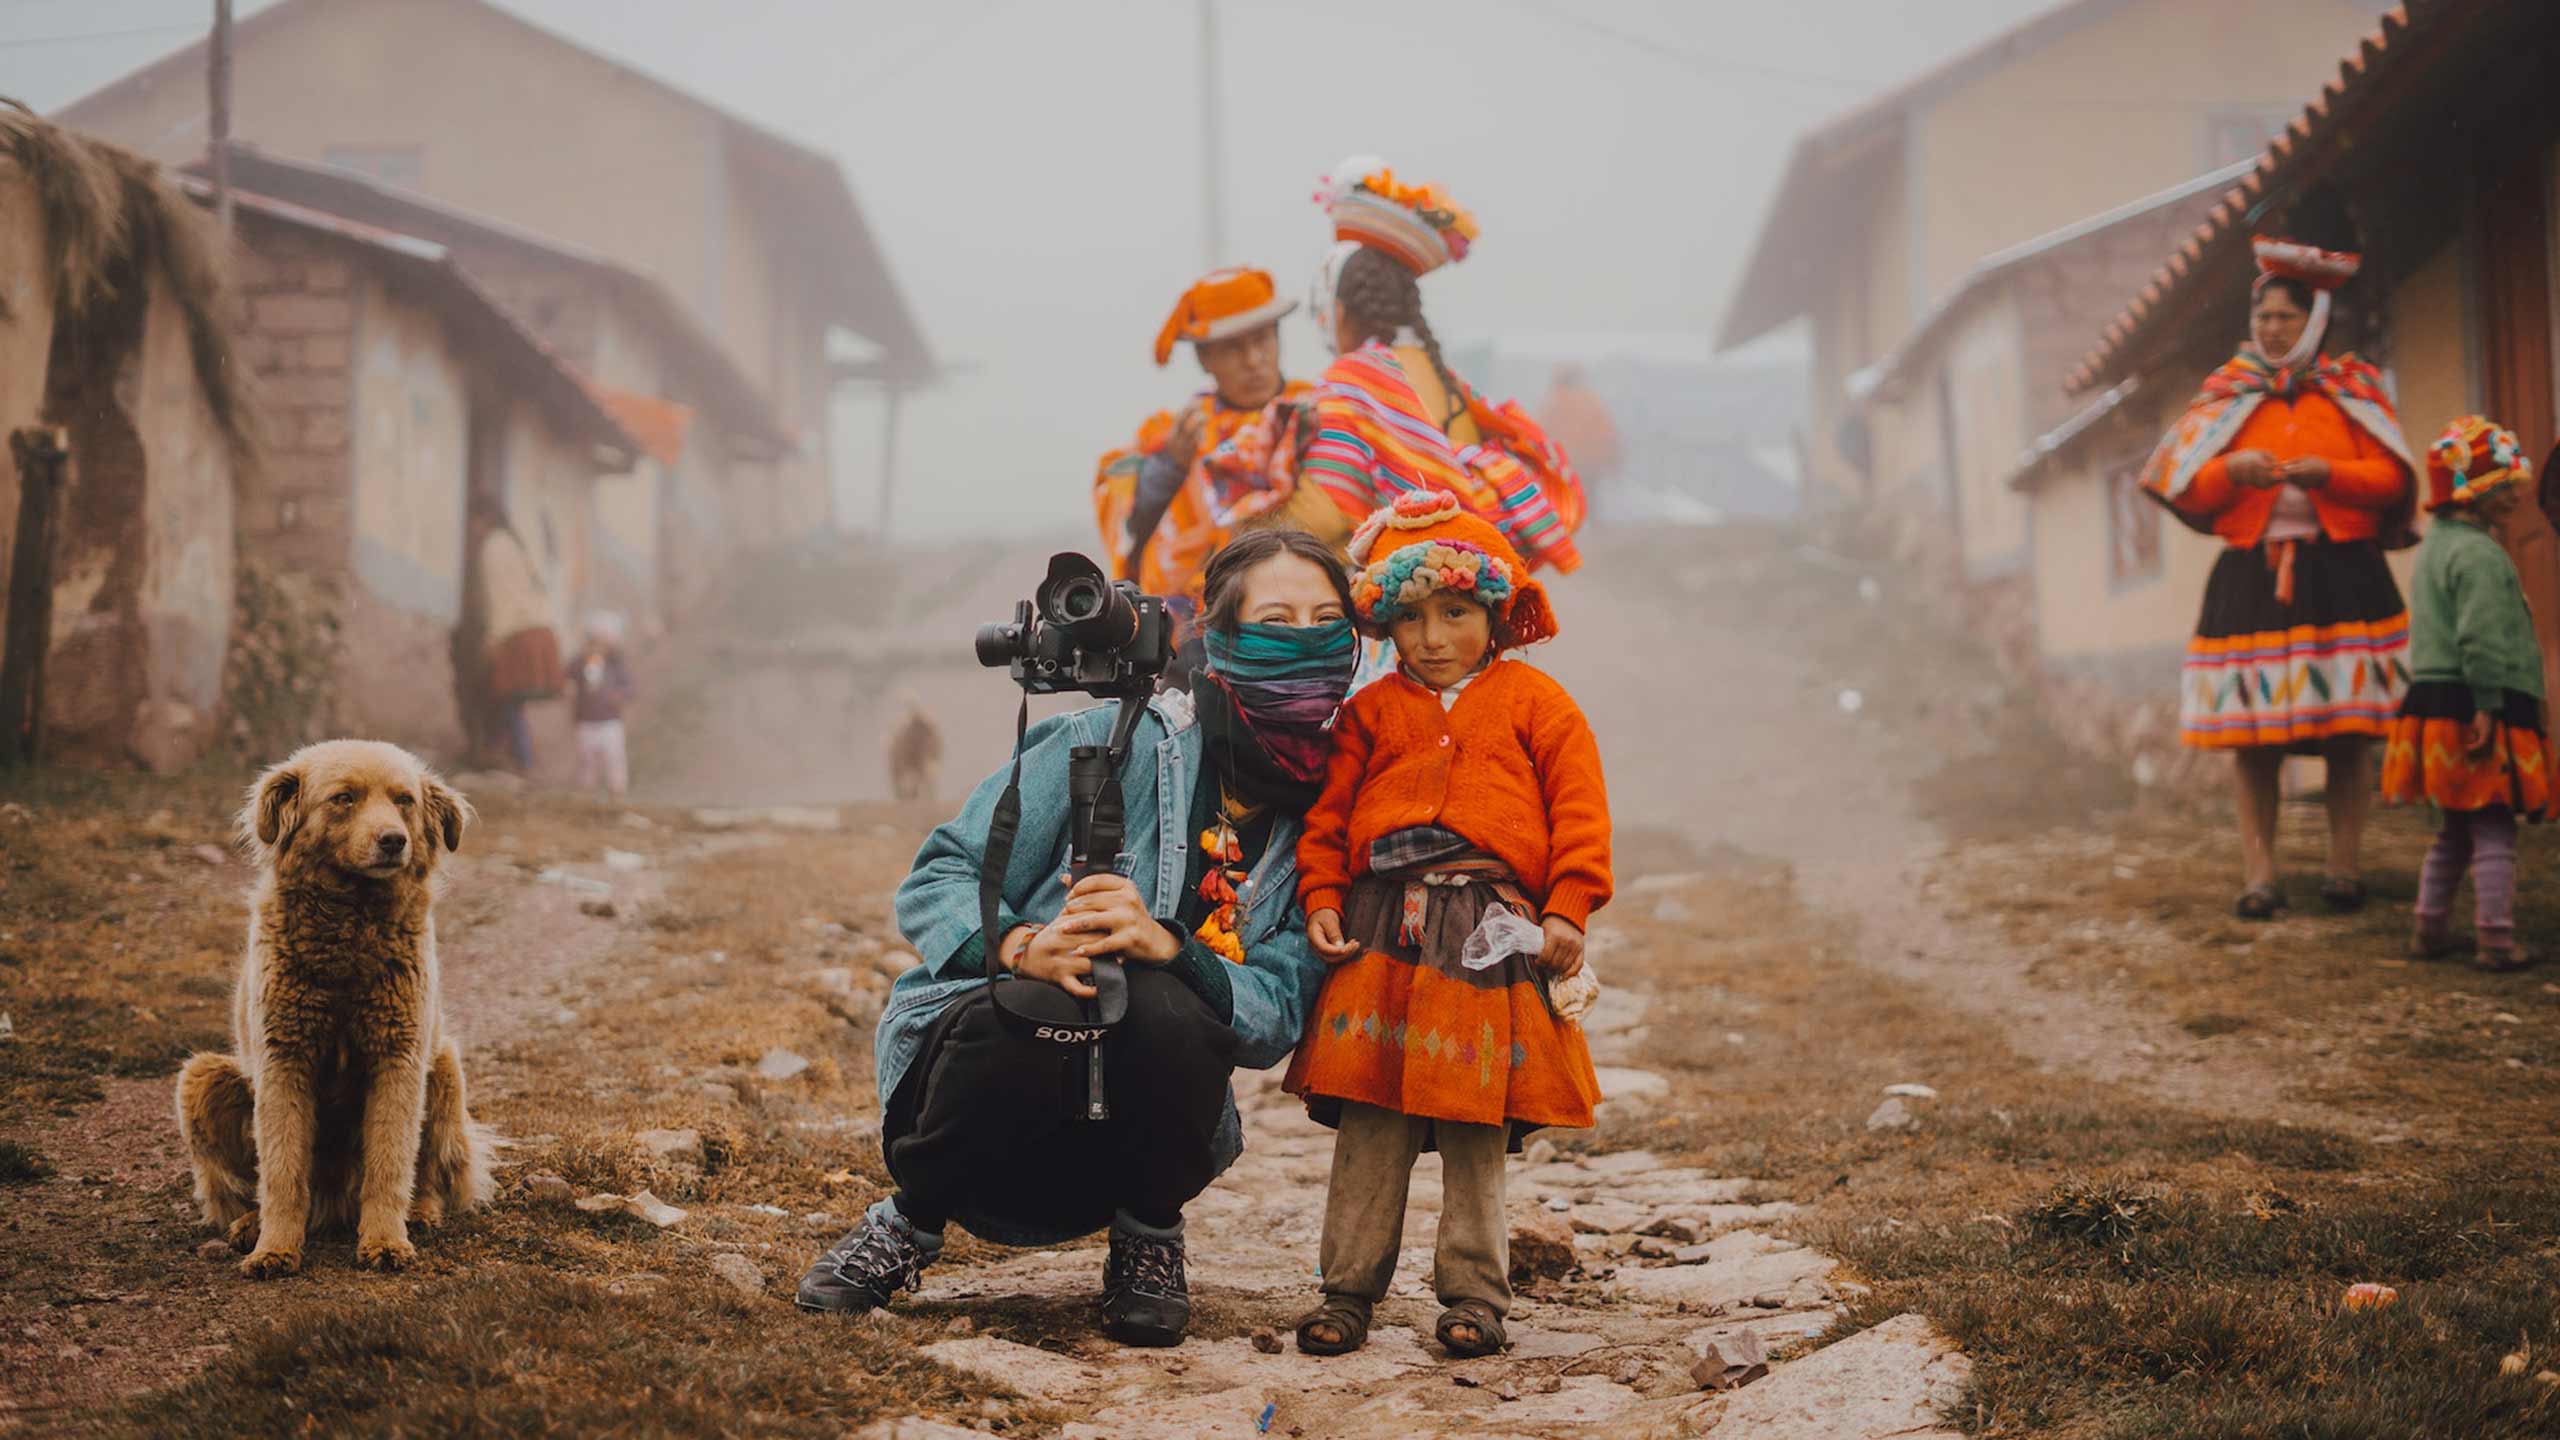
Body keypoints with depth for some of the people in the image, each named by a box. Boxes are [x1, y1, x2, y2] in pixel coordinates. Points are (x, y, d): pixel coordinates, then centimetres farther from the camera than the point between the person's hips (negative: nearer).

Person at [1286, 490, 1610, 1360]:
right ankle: (1348, 1290, 7)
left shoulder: (1533, 703, 7)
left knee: (1477, 1133, 2)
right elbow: (1329, 815, 15)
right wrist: (1321, 900, 2)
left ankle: (1474, 1296, 11)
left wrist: (1567, 912, -4)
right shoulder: (1372, 713, 13)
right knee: (1368, 1126, 0)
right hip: (1382, 930, 2)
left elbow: (1579, 811, 3)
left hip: (1491, 930, -2)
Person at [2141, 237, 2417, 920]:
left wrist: (2331, 473, -14)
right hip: (2252, 577, 1)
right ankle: (2258, 874, -1)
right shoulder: (2227, 395, 11)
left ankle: (2345, 867, 5)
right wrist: (2230, 470, -15)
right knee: (2251, 733, -4)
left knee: (2347, 731, -3)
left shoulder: (2351, 389, 10)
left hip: (2342, 575, 0)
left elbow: (2392, 478, 2)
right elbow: (2190, 494, 4)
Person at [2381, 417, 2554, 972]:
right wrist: (2487, 706, -22)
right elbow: (2482, 639, -21)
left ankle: (2430, 929, 20)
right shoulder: (2478, 554, -15)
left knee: (2455, 831, 17)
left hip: (2433, 700, 10)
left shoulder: (2434, 547, 18)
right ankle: (2497, 942, -4)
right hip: (2474, 707, -10)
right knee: (2494, 829, -5)